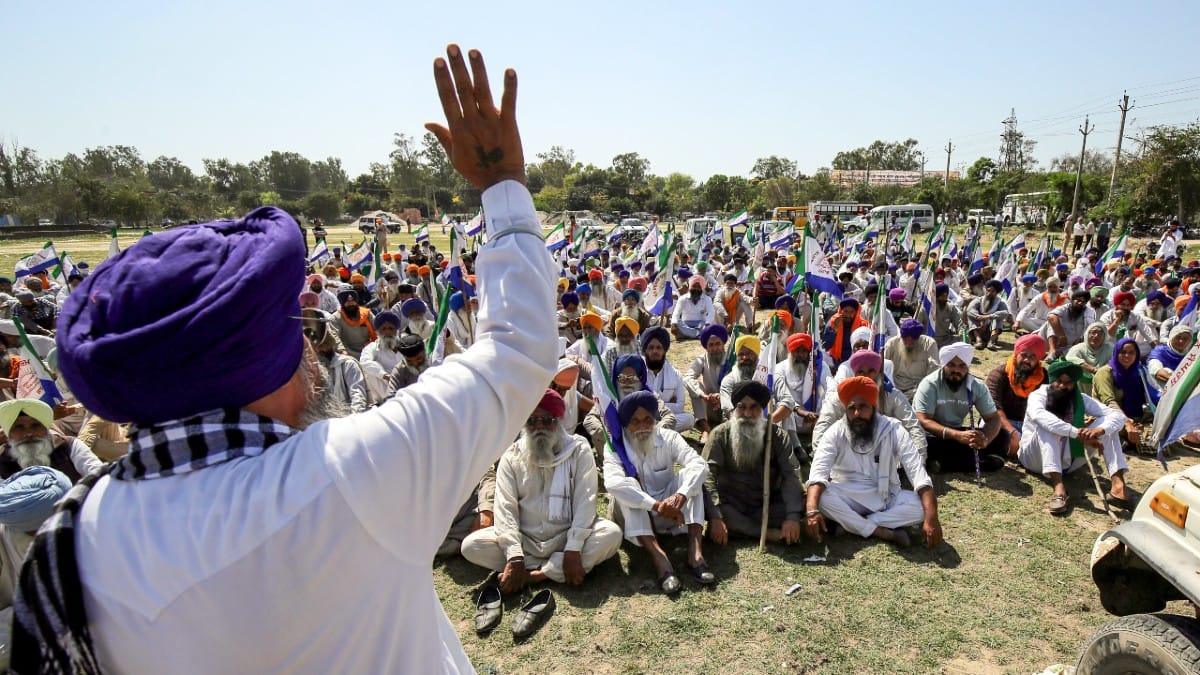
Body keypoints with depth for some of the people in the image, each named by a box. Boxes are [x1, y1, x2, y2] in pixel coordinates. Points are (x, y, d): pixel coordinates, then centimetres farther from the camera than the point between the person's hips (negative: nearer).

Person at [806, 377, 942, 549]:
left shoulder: (893, 430, -13)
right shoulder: (835, 433, -13)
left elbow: (918, 473, -22)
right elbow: (818, 472, -27)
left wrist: (932, 518, -36)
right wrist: (812, 510, -45)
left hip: (886, 498, 1)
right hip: (847, 498, -1)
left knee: (921, 505, -26)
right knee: (822, 497, -33)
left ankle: (850, 524, -22)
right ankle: (884, 533, -24)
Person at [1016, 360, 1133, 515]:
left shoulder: (1080, 399, -1)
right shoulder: (1039, 395, -14)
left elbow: (1118, 415, -11)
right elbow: (1038, 415, -38)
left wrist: (1100, 430, -33)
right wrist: (1076, 433, -45)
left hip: (1066, 459, 5)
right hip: (1036, 457, -4)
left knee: (1107, 425, -12)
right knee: (1046, 425, -34)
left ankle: (1118, 486, -28)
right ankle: (1059, 487, -45)